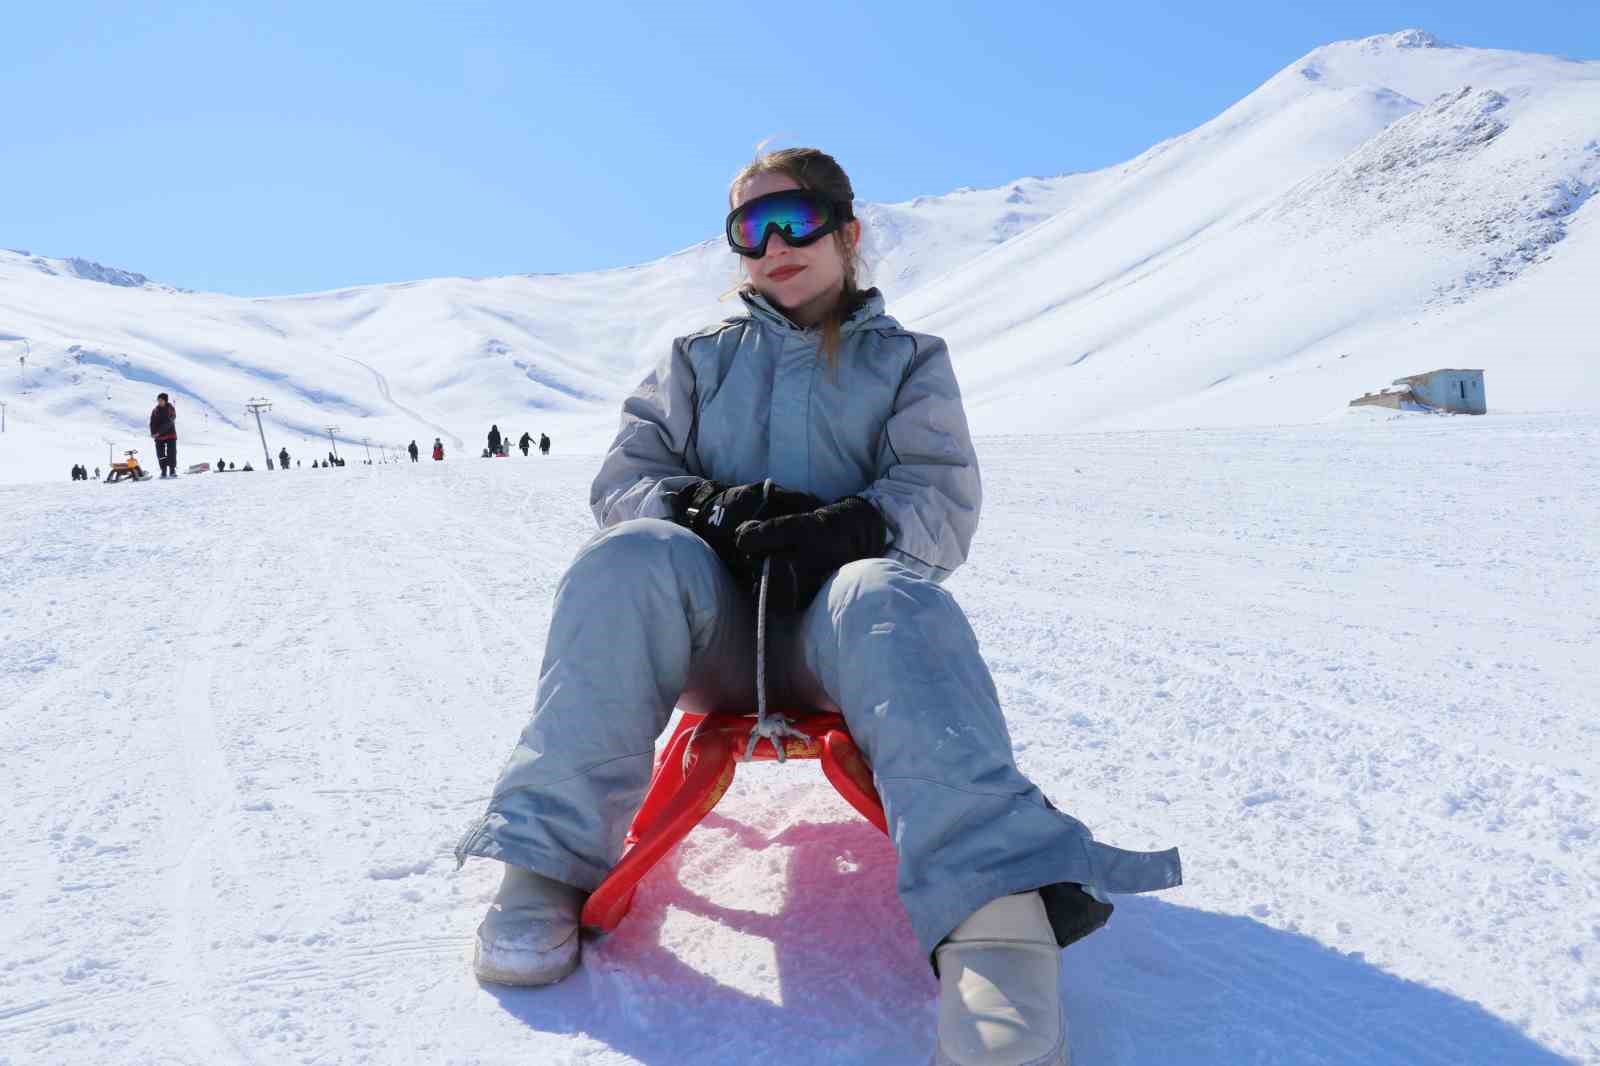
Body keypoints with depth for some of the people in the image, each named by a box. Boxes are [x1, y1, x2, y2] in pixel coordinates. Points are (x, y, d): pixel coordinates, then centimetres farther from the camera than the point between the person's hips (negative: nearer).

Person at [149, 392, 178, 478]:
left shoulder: (170, 409, -4)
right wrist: (153, 433, -16)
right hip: (159, 437, 3)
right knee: (161, 455, 1)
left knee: (172, 453, -6)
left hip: (170, 435, -3)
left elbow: (168, 422, -14)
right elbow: (152, 423, 2)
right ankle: (163, 472, 6)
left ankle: (172, 471, 2)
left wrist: (159, 432, -22)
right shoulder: (155, 411, 6)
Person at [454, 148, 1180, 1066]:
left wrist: (852, 525, -20)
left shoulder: (907, 361, 18)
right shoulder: (700, 358, 24)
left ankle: (997, 921, -58)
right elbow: (624, 477, 13)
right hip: (714, 624, 2)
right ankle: (547, 861, -32)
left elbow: (944, 505, 3)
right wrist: (708, 505, -10)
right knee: (630, 561, -32)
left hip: (836, 621, -1)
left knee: (892, 604, -38)